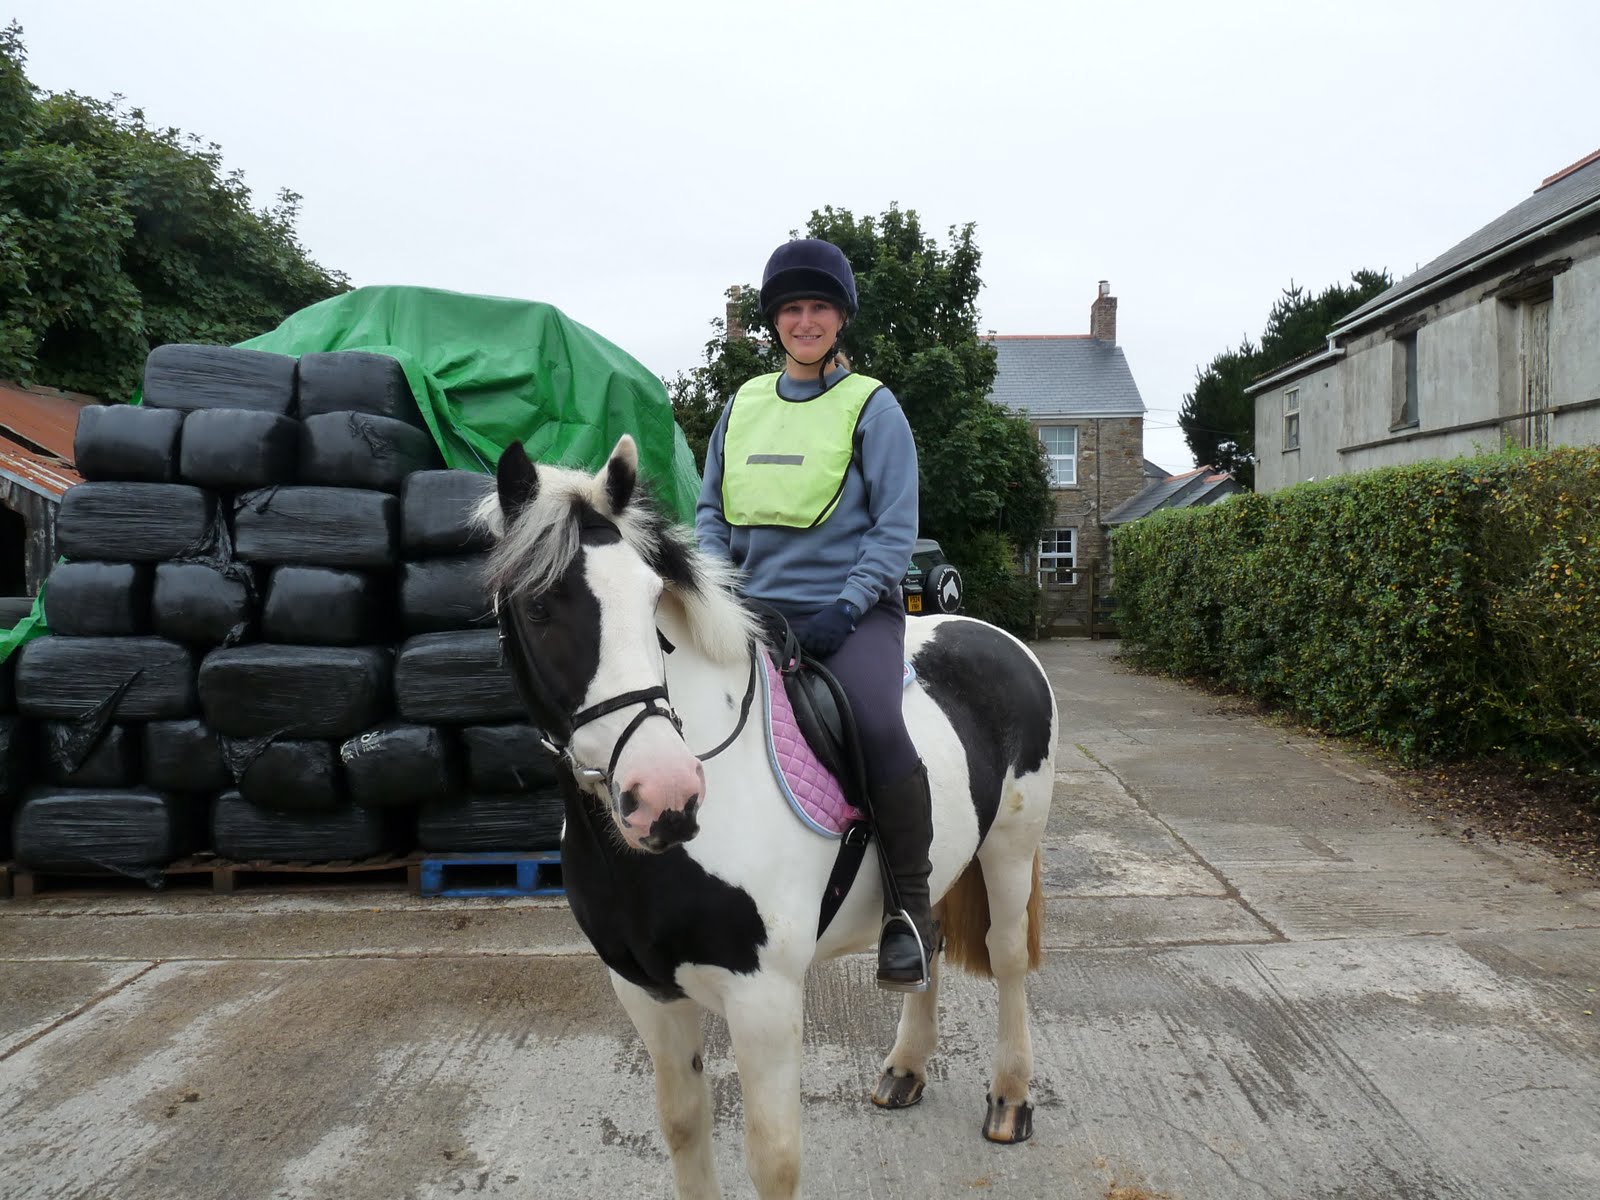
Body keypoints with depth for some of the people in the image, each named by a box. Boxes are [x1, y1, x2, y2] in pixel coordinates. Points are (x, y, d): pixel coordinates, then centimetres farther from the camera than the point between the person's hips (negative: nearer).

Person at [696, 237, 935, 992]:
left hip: (852, 610, -5)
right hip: (758, 610, 5)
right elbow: (711, 513, 17)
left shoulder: (871, 406, 1)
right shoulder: (743, 406, 14)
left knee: (878, 727, -31)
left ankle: (911, 903, -11)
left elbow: (896, 527, -3)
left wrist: (845, 606, -15)